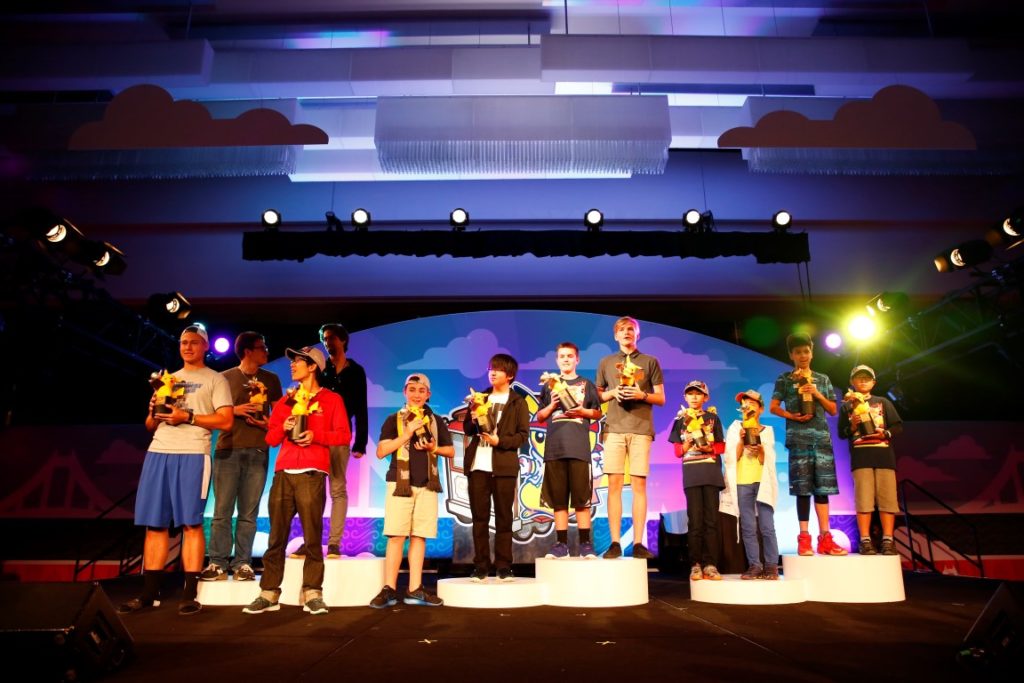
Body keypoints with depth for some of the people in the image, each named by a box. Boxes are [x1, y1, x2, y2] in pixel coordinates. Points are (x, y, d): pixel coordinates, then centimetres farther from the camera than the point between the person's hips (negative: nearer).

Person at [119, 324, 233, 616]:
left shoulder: (215, 380, 7)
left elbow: (226, 421, -4)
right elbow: (150, 426, 24)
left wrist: (188, 417, -13)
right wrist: (154, 413, 1)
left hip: (192, 454, -5)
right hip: (158, 453, 5)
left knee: (191, 523, -5)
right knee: (154, 524, 4)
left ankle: (189, 595, 0)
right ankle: (149, 594, 12)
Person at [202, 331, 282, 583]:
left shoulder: (271, 379, 13)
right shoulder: (225, 378, 7)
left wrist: (270, 426, -4)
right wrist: (234, 410, -8)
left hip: (258, 451, 1)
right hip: (228, 449, -1)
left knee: (248, 512, 2)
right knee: (222, 510, -2)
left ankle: (243, 563, 7)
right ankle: (218, 564, 4)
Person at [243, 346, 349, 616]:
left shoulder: (331, 399, 6)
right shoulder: (285, 401, 19)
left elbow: (344, 435, 0)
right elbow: (271, 438, 17)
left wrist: (315, 435, -13)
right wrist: (283, 427, -3)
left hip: (312, 475, -4)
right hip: (283, 474, 4)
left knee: (313, 537, -3)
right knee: (276, 536, 4)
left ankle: (312, 594, 2)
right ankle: (269, 594, 9)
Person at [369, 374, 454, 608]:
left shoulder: (436, 421, 13)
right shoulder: (394, 419, 4)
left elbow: (450, 451, 17)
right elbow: (381, 451, -5)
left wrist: (433, 448, -3)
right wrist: (407, 433, -12)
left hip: (427, 485, 3)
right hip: (400, 483, -3)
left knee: (419, 536, 4)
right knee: (396, 536, -6)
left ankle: (415, 590, 9)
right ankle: (389, 589, 1)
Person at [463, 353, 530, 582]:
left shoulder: (518, 402, 6)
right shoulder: (481, 398, 16)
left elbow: (523, 434, -1)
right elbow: (467, 430, 14)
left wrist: (500, 441, -15)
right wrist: (473, 418, -7)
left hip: (504, 466, -3)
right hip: (478, 465, 3)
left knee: (503, 517, 2)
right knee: (479, 516, 4)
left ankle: (503, 566, 8)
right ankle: (481, 566, 10)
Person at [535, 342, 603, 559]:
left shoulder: (586, 384, 12)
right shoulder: (550, 385, 16)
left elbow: (598, 413, 12)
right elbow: (540, 417, 16)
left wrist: (583, 411, -7)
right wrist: (552, 405, -3)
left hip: (579, 447, -2)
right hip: (554, 447, 2)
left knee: (582, 498, -2)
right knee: (558, 499, 3)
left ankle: (585, 544, 3)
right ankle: (561, 544, 9)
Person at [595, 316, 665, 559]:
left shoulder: (650, 362, 11)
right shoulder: (606, 362, 16)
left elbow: (661, 399, 9)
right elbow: (597, 396, 17)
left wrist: (642, 395, -9)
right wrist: (612, 393, -3)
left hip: (641, 429, -1)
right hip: (614, 428, 1)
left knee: (639, 485, -2)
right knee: (614, 484, -3)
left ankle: (638, 543, 2)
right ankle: (615, 542, 0)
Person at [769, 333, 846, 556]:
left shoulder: (823, 379, 17)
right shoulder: (784, 379, 8)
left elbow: (833, 410, 15)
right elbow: (774, 407, 4)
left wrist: (818, 395, -1)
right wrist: (792, 416, -13)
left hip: (822, 436, 3)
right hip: (798, 437, -3)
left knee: (822, 487, 1)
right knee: (803, 488, -4)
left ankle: (825, 538, 4)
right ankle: (804, 538, -1)